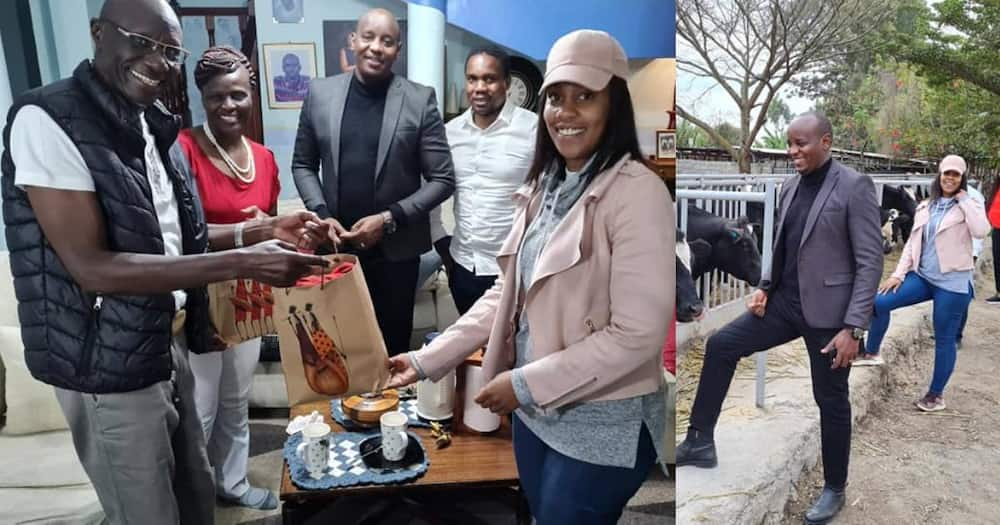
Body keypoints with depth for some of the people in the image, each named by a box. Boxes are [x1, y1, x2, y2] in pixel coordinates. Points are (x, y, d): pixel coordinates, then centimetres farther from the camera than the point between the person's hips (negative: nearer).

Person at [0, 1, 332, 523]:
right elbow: (91, 266, -24)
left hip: (168, 346, 7)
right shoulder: (47, 119, -17)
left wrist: (264, 231, 0)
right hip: (110, 365, -7)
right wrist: (240, 263, -29)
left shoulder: (153, 126, 7)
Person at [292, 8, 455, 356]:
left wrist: (390, 218, -15)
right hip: (336, 244, 2)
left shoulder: (420, 100, -6)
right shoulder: (320, 93, 2)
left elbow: (442, 179, -7)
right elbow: (303, 165, 10)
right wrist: (321, 214, -6)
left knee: (393, 343, 13)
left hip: (396, 248, -2)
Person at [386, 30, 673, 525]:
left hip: (603, 424, -6)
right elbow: (507, 293, 8)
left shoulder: (637, 192, -19)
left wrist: (527, 383, -18)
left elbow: (638, 334, -22)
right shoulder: (544, 187, 4)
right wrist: (429, 358, 5)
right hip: (535, 410, 7)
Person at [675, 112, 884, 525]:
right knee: (720, 345, -1)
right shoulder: (791, 187, 8)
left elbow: (870, 261, -15)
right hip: (785, 302, 7)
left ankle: (834, 489, 30)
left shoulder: (854, 186, -12)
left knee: (831, 401, 7)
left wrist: (853, 327, -19)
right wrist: (765, 287, 2)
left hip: (828, 311, -6)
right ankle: (700, 443, 10)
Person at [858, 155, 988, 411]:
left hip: (952, 282, -4)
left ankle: (936, 395, 17)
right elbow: (912, 242, 10)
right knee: (880, 303, -9)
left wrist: (964, 200, -13)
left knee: (944, 339, 4)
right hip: (922, 276, 4)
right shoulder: (925, 207, 10)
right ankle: (871, 352, 13)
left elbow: (981, 231, -23)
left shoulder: (969, 206, -2)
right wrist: (898, 274, 2)